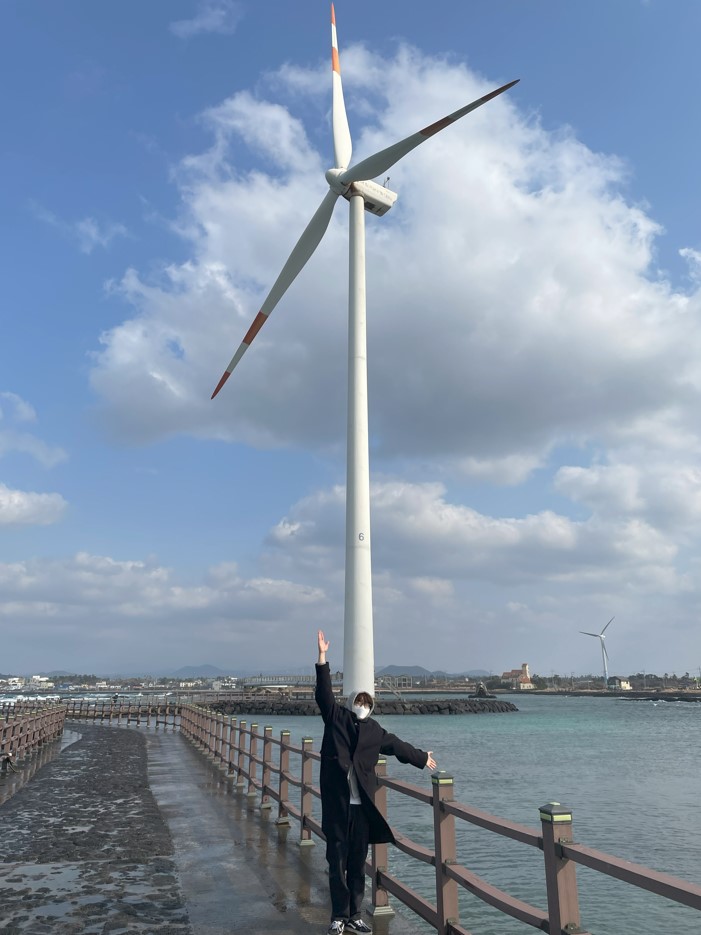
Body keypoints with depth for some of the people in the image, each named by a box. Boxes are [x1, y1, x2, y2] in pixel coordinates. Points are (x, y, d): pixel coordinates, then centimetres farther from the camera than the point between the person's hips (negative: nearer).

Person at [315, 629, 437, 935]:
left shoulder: (375, 731, 9)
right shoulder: (336, 718, 1)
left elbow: (398, 746, 23)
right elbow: (324, 693, -11)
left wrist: (422, 759, 35)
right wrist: (322, 658, -22)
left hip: (362, 804, 3)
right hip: (337, 802, -3)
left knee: (358, 863, 10)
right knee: (337, 862, 4)